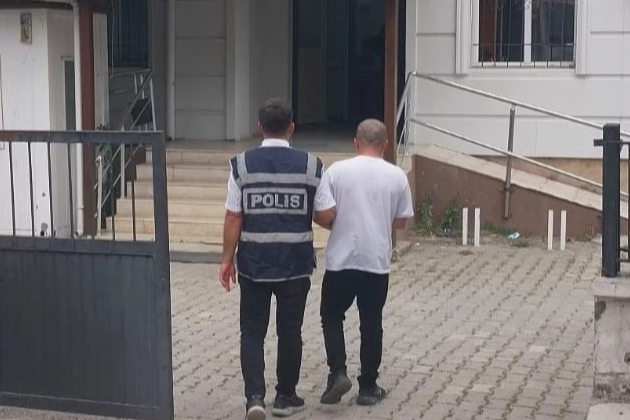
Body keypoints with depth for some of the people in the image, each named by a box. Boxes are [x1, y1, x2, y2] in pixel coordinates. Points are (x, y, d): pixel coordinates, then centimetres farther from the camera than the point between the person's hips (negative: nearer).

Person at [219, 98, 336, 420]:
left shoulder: (242, 165, -6)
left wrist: (227, 259, 4)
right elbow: (327, 217, -3)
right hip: (295, 263, 0)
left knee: (252, 331, 10)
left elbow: (233, 218, -5)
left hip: (254, 263, 0)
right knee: (289, 331, 13)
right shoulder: (310, 165, -5)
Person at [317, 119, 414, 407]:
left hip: (341, 260, -1)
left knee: (331, 316, 16)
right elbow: (401, 221, 5)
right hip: (377, 262, 1)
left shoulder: (337, 170, -5)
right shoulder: (396, 176, -1)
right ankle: (368, 387, 16)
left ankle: (338, 373, 2)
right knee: (371, 323, 10)